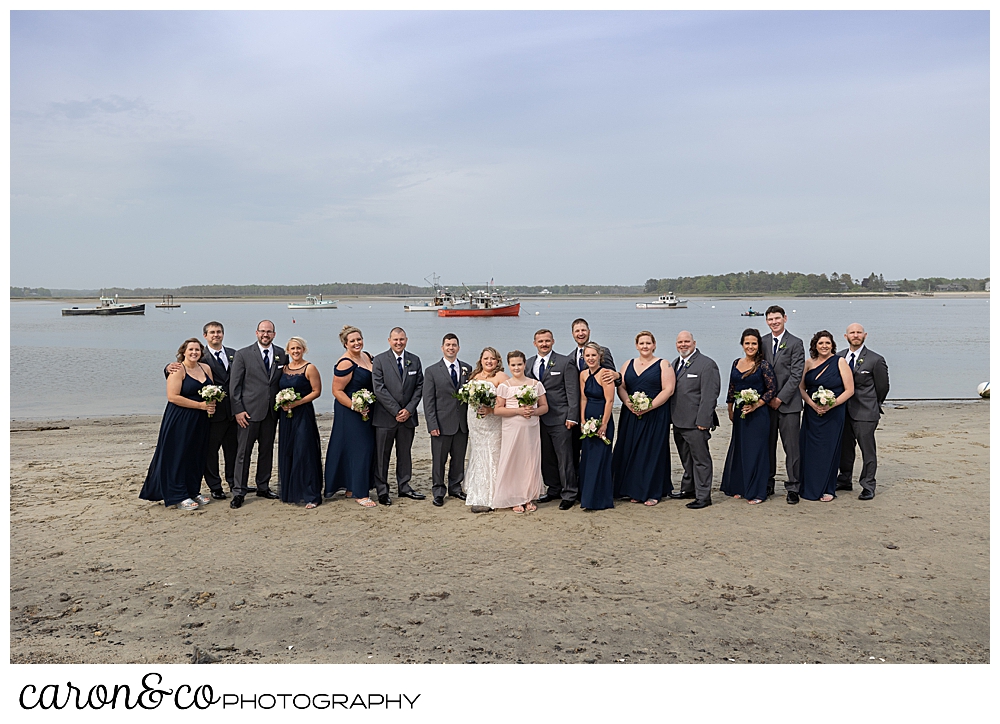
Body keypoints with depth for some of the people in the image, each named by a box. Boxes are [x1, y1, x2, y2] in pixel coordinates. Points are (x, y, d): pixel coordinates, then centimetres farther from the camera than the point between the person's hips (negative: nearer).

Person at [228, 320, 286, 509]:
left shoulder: (281, 354, 7)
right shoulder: (243, 355, -3)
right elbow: (234, 385, -4)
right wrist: (238, 410, -9)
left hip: (271, 411, 4)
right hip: (249, 411, -4)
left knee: (267, 450, 12)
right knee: (243, 452, 0)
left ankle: (263, 487, 24)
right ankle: (239, 492, 7)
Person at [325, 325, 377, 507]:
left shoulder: (366, 356, 8)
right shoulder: (345, 363, -17)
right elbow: (337, 391, -16)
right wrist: (355, 407, -23)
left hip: (366, 411, 9)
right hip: (350, 412, -9)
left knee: (367, 448, 12)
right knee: (358, 449, -6)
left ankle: (350, 487, 24)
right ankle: (359, 493, 2)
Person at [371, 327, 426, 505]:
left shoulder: (414, 360, 8)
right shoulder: (379, 360, -4)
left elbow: (419, 387, 5)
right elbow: (379, 389, -10)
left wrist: (409, 409, -7)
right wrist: (396, 411, -13)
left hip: (408, 416, 3)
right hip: (385, 416, -3)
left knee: (405, 454, 12)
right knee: (382, 455, 3)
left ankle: (404, 487, 23)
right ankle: (382, 491, 12)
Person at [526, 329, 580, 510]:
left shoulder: (565, 362, -2)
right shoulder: (528, 364, 12)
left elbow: (573, 391, -5)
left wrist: (572, 417, -11)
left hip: (560, 419, -5)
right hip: (538, 419, 5)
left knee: (564, 458, -1)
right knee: (546, 458, 12)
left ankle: (569, 494, 9)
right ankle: (554, 490, 25)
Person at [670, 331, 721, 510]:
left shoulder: (707, 364, -8)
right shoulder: (675, 363, 17)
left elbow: (710, 395, -13)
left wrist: (703, 421, -18)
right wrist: (672, 417, 12)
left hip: (696, 423, -8)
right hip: (678, 421, 8)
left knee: (700, 459, -1)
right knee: (686, 459, 18)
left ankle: (703, 496, 5)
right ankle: (688, 489, 29)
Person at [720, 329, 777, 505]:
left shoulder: (763, 365, -8)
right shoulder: (736, 363, 9)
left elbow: (772, 388, -8)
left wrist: (756, 405, -15)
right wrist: (730, 410, 16)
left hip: (758, 414, -6)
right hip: (740, 414, 6)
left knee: (755, 451, -2)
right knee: (738, 449, 11)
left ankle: (756, 493, 7)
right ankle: (740, 488, 23)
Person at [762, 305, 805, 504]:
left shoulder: (795, 343, -2)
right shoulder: (762, 342, 9)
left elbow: (796, 375, -8)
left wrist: (780, 398, -12)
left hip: (788, 403, -3)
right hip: (767, 403, 4)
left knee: (791, 447, -1)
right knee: (767, 446, 8)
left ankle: (792, 488, 6)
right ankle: (767, 485, 18)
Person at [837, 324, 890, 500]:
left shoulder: (876, 360, -7)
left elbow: (883, 387, 1)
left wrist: (873, 406, 10)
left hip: (865, 412, -5)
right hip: (843, 411, 5)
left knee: (867, 450, -1)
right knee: (844, 447, 14)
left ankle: (868, 487, 9)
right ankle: (844, 481, 27)